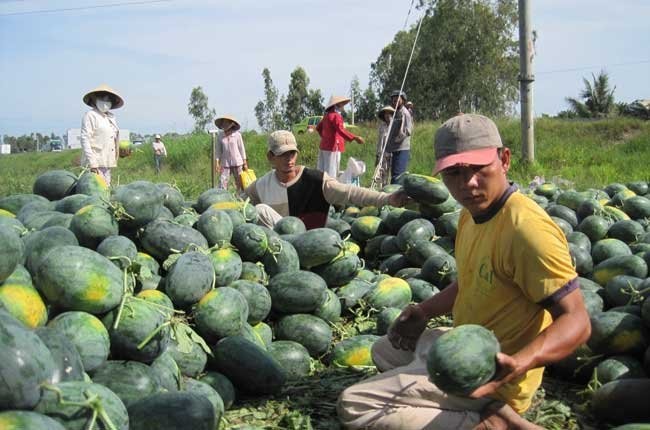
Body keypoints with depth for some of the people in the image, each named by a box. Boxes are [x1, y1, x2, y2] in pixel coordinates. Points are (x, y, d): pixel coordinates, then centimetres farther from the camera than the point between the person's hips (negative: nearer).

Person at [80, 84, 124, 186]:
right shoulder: (90, 115, -4)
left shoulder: (111, 117, 18)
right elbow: (85, 140, -11)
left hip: (107, 162, 8)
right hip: (95, 163, -8)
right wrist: (92, 164, -18)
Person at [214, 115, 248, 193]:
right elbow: (218, 150, 6)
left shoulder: (237, 134, -5)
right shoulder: (220, 136, -1)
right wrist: (217, 163, -1)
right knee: (222, 183, -6)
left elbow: (242, 149, 1)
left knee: (240, 183, 6)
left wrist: (245, 163, 2)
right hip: (225, 164, 1)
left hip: (237, 163, -1)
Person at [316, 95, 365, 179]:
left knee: (321, 172, 11)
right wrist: (355, 138, -38)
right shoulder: (336, 116, -14)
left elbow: (318, 128, 27)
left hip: (324, 146, 10)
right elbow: (341, 130, -30)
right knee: (331, 173, -8)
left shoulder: (327, 115, 15)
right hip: (333, 147, -10)